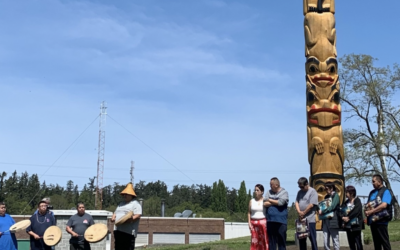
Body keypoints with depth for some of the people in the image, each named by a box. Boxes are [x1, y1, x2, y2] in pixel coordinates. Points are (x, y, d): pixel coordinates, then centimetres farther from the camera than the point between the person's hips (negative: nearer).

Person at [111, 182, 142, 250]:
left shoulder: (135, 203, -2)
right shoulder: (121, 203, 24)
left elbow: (138, 216, -13)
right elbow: (115, 213, 29)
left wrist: (131, 219, -30)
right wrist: (113, 217, 6)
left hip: (128, 232, -9)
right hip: (118, 230, 9)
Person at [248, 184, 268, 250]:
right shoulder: (252, 201, 9)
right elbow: (249, 212, 10)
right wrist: (249, 222, 0)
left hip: (263, 222, -2)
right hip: (254, 223, 2)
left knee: (264, 241, -3)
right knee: (254, 240, -2)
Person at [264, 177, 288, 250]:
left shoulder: (284, 192, 1)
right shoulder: (269, 192, 12)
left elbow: (281, 202, -15)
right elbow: (265, 204, 0)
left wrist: (270, 200, -2)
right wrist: (276, 202, -7)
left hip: (281, 221, -3)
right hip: (270, 221, 4)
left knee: (281, 240, 0)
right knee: (271, 241, 6)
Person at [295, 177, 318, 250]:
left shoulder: (312, 191, -8)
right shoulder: (300, 192, 13)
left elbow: (311, 205, -15)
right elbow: (296, 202, 7)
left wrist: (303, 213, -9)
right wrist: (299, 212, -9)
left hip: (310, 219, -7)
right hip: (301, 219, 7)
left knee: (312, 238, -3)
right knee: (301, 238, 11)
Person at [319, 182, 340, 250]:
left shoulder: (336, 196, -1)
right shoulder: (326, 197, 18)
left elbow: (332, 207, -13)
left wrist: (322, 211, -13)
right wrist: (320, 210, -2)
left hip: (333, 221, -6)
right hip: (325, 221, 6)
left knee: (335, 240, 0)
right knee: (326, 242, 4)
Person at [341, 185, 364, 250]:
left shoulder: (357, 201, -5)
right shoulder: (346, 202, 15)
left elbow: (356, 211, -17)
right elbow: (342, 211, 7)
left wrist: (348, 217, -16)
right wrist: (343, 217, -11)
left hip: (356, 225, -6)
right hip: (348, 226, 6)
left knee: (358, 243, -3)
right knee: (351, 244, 10)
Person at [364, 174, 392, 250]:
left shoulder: (385, 191, -6)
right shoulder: (372, 192, 16)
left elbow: (384, 205, -20)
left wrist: (370, 212, -17)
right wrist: (366, 211, -2)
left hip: (381, 221, -7)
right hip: (372, 221, 7)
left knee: (385, 242, -4)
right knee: (376, 243, 12)